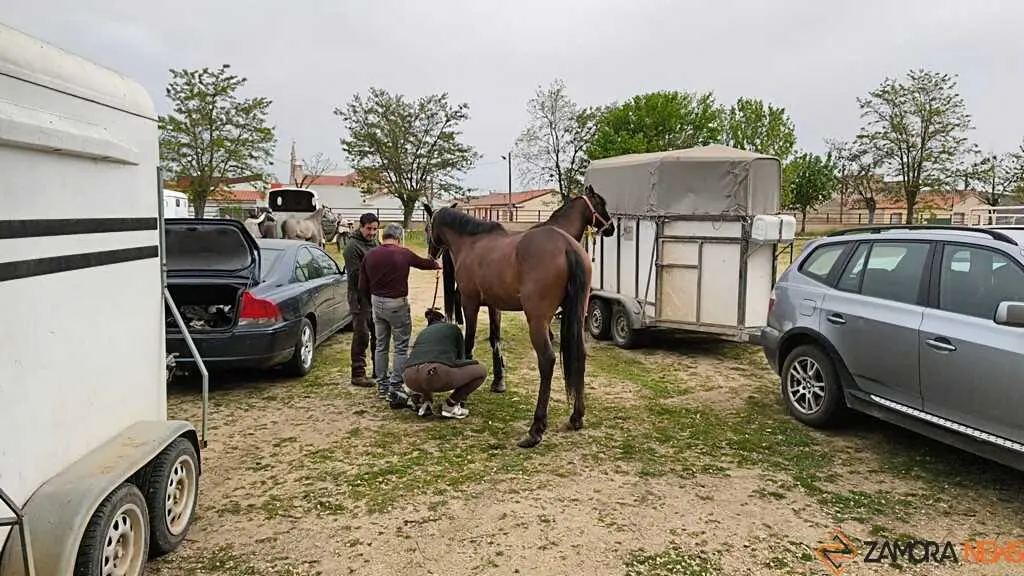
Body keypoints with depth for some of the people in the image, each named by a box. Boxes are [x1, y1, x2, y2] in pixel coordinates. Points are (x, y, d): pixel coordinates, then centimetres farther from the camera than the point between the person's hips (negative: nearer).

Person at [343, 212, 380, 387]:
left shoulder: (374, 243, 15)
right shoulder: (352, 246, -10)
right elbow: (356, 274, -17)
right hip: (361, 299, -8)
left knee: (379, 336, 14)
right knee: (361, 337, -3)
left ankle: (379, 371, 25)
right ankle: (358, 374, 4)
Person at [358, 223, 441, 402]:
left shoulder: (370, 256, 2)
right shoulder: (403, 253, -9)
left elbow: (362, 287, 5)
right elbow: (423, 263, 9)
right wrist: (437, 265, 30)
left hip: (377, 303, 5)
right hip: (397, 305, -5)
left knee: (381, 345, 16)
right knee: (401, 347, 3)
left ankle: (382, 386, 24)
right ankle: (394, 389, 2)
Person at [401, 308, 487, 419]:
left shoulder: (423, 332, 35)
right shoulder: (453, 328, 26)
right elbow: (461, 358, 33)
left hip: (411, 379, 6)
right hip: (437, 374, -5)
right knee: (481, 370, 18)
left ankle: (423, 400, 18)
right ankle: (451, 405, 12)